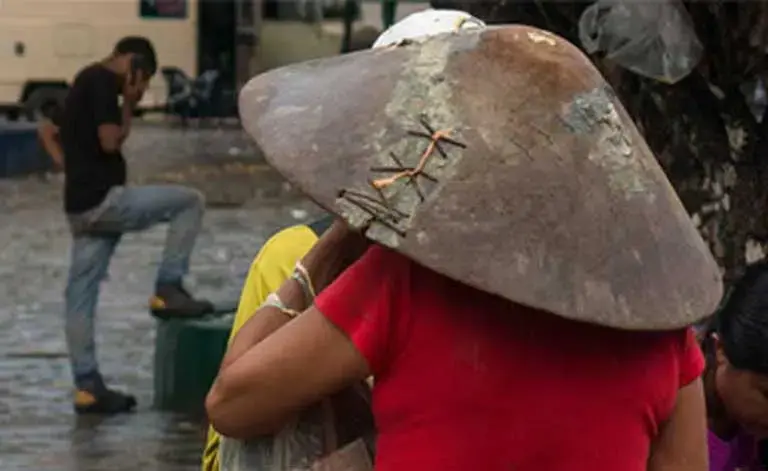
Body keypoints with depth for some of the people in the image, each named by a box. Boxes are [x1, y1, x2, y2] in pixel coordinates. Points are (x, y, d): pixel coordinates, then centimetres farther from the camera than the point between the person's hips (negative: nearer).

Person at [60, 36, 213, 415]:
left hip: (81, 205, 10)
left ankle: (87, 386, 9)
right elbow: (110, 142, -18)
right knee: (189, 202, -1)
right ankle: (168, 289, -2)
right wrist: (128, 105, -5)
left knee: (80, 295, 7)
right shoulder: (102, 82, -10)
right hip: (102, 199, -10)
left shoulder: (85, 81, 21)